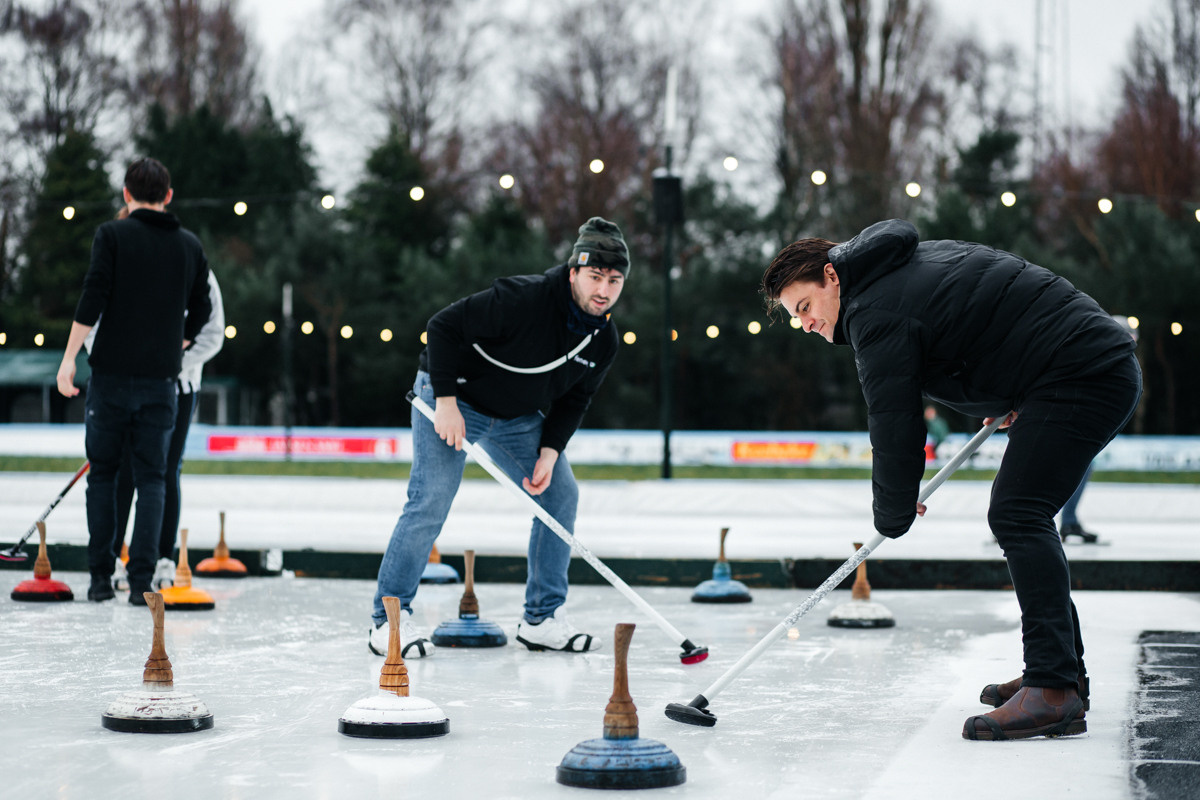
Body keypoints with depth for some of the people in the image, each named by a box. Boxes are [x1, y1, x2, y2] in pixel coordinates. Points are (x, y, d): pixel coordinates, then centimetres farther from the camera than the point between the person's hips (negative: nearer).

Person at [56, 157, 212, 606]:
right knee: (151, 478, 5)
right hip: (161, 379, 2)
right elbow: (201, 312, 13)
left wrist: (69, 359, -8)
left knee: (103, 473, 9)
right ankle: (141, 581, -3)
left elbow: (92, 302, -10)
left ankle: (100, 577, 8)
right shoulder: (190, 245, 8)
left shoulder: (112, 235, -2)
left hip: (111, 373, -2)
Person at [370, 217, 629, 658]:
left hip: (517, 417, 7)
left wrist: (549, 451, -11)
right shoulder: (523, 299, -32)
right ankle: (389, 619, -5)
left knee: (561, 494, 2)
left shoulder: (604, 340, -9)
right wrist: (446, 401, -28)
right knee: (431, 501, -15)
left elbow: (574, 399, 4)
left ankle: (542, 618, 11)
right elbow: (443, 326, -27)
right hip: (452, 398, -7)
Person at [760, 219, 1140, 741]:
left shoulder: (877, 315, -13)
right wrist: (1005, 398, 18)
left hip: (1080, 379, -11)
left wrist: (893, 516, 1)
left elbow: (895, 428, -14)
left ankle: (1053, 690, -24)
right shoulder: (914, 260, 17)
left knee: (1017, 517, -18)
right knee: (1024, 520, 15)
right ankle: (1063, 671, 19)